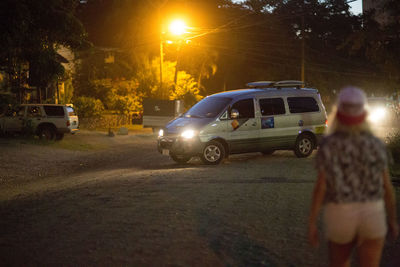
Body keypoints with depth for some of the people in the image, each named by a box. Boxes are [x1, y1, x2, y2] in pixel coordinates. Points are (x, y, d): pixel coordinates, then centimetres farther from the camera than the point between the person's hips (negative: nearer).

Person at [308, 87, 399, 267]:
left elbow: (320, 186, -12)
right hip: (371, 216, 1)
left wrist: (312, 224, -7)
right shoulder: (376, 145, -2)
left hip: (339, 217, -1)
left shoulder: (328, 145, -9)